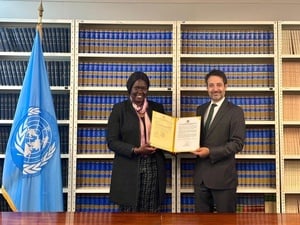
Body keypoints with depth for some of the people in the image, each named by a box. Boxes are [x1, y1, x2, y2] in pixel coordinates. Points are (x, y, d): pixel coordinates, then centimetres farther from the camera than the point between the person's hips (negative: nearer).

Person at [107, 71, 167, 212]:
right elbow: (112, 141, -3)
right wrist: (135, 150, -15)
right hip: (129, 170, -2)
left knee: (151, 213, 4)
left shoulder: (157, 108, 10)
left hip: (153, 168, 3)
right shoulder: (119, 108, 1)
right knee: (129, 213, 3)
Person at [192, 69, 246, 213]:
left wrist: (210, 152, -20)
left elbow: (237, 144, -12)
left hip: (223, 175, -5)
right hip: (200, 175, 5)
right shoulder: (201, 109, 13)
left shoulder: (235, 111, -5)